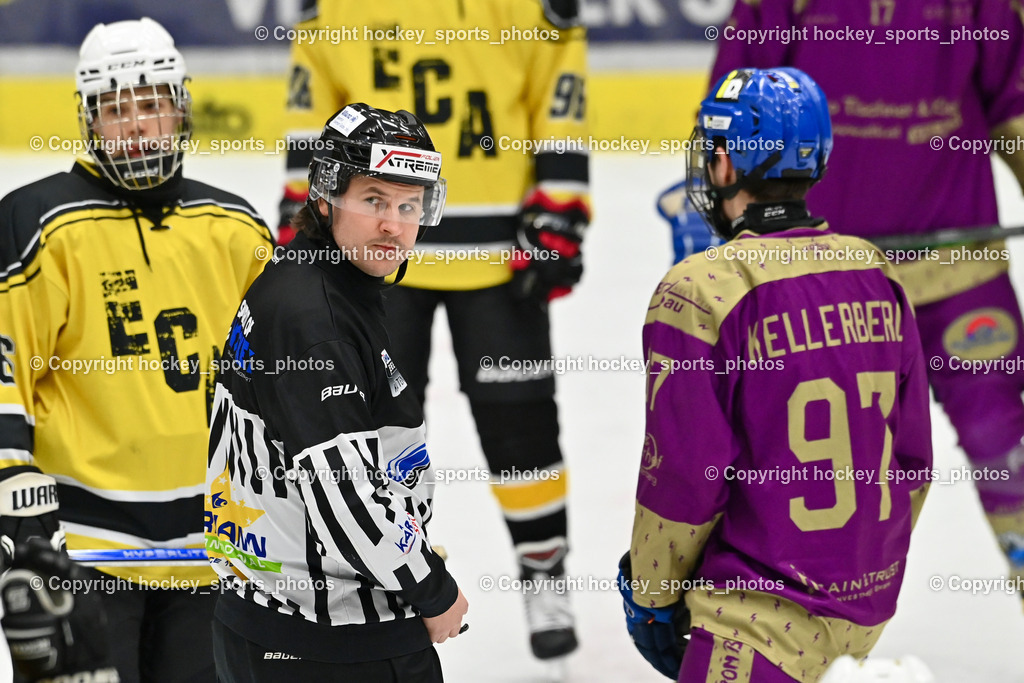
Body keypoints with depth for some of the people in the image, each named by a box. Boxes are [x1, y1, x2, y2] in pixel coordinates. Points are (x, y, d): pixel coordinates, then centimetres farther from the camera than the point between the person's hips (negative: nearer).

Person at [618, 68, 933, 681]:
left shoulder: (700, 292, -16)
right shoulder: (879, 276, 4)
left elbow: (683, 476, -14)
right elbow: (913, 457, 10)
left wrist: (650, 596, 1)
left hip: (764, 619, -7)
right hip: (867, 609, 7)